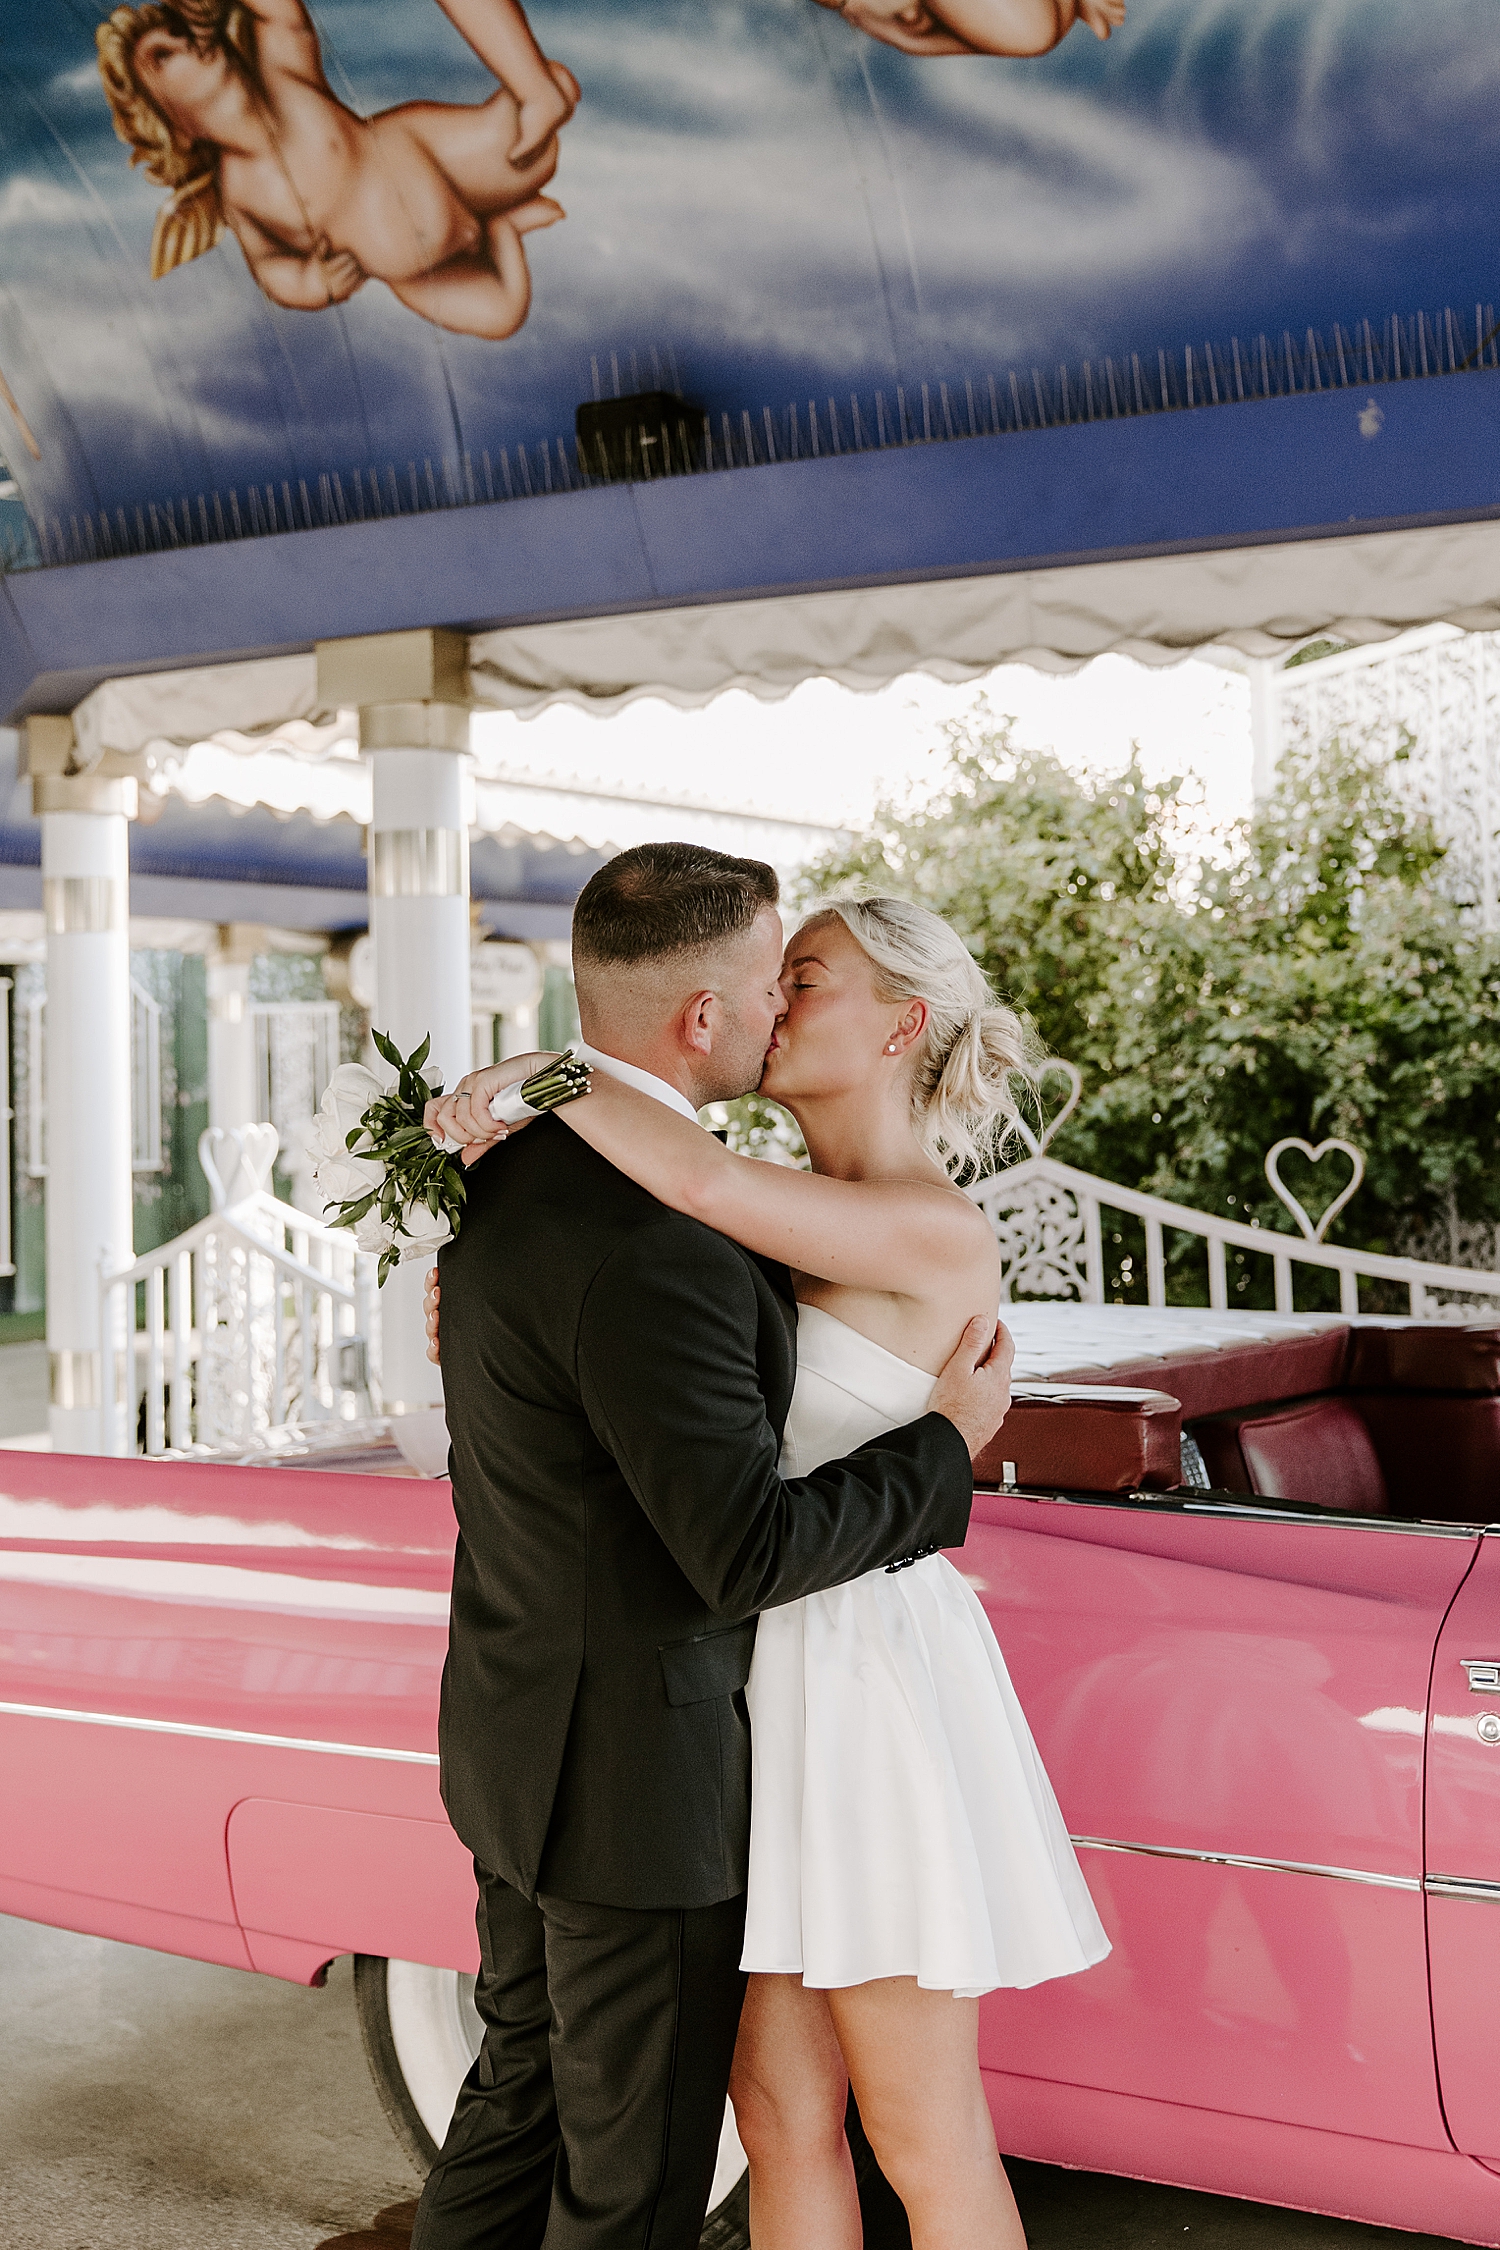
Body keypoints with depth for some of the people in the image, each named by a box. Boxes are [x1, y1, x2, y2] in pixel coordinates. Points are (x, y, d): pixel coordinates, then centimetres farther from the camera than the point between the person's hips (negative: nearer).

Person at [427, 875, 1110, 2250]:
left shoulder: (942, 1234, -16)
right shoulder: (795, 1227, 10)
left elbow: (697, 1178, -32)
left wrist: (526, 1079, -19)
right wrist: (493, 1329, 1)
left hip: (868, 1683, -8)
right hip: (769, 1677, 8)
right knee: (781, 2121, 14)